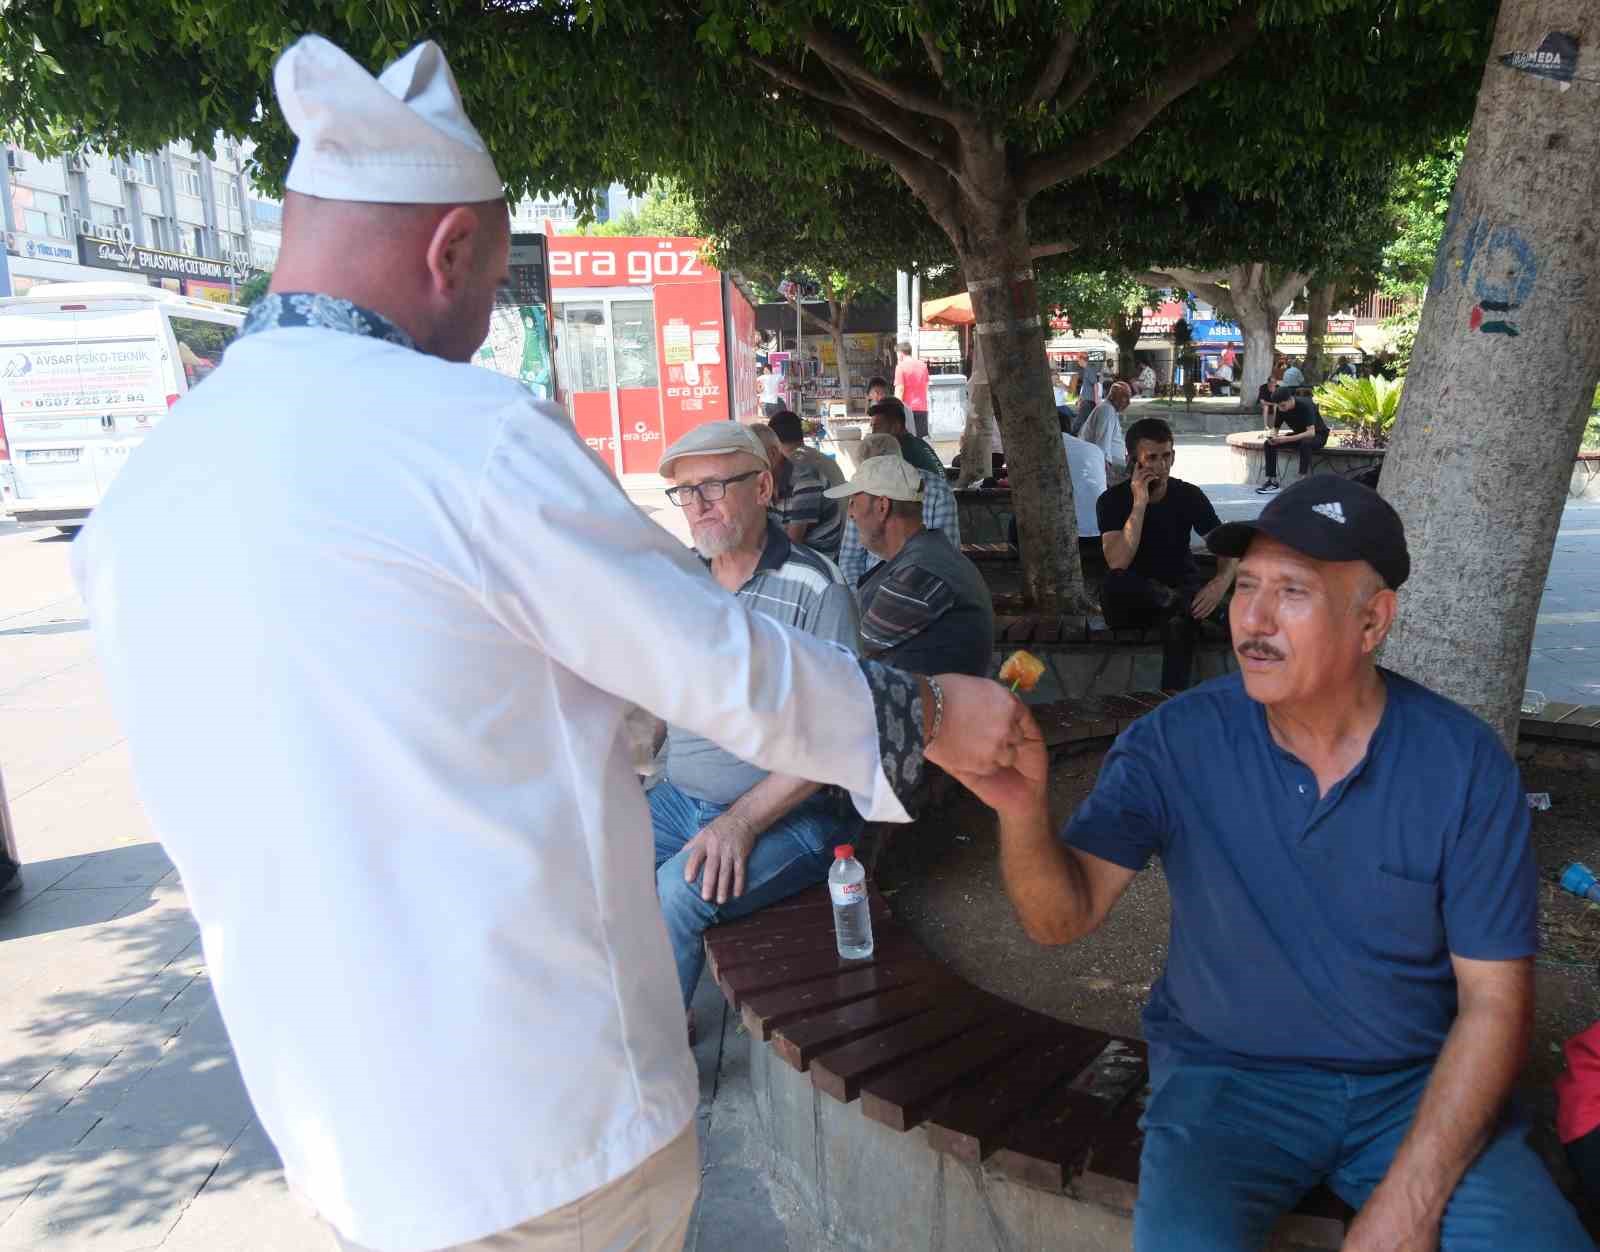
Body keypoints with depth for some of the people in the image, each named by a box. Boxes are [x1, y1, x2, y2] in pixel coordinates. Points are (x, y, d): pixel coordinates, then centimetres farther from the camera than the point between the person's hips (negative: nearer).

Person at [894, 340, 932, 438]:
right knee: (923, 438, 9)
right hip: (922, 408, 5)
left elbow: (899, 390, -13)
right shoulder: (922, 364, 9)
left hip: (908, 408, -5)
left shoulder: (901, 366, -8)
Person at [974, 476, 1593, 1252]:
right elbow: (1065, 915, -14)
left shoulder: (1463, 765, -10)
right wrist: (1023, 809, -35)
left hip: (1417, 1085, 1)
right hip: (1228, 1076, -1)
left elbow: (1494, 999, -6)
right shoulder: (1175, 743, -10)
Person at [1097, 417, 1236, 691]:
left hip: (1181, 588, 1)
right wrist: (1139, 503, -27)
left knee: (1180, 617, -36)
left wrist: (1222, 581, -29)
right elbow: (1118, 564, -24)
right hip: (1133, 602, -1)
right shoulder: (1113, 500, -10)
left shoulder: (1189, 496, -4)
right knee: (1114, 584, -36)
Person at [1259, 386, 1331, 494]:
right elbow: (1275, 428, -2)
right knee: (1268, 444, -13)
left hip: (1318, 434, -6)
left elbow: (1311, 432, -38)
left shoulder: (1305, 405, -30)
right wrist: (1272, 436, -27)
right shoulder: (1280, 409, -12)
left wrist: (1287, 439, -45)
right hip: (1299, 435, 6)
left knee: (1305, 443, -40)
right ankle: (1272, 481, -8)